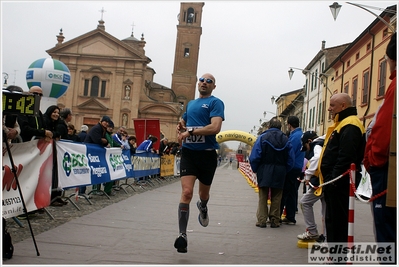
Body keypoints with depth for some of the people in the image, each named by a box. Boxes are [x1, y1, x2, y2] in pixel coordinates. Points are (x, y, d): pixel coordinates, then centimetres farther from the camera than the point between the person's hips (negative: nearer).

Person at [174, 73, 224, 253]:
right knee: (186, 192, -14)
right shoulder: (190, 104, 15)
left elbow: (215, 127, -19)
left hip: (207, 154, -3)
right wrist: (180, 127, 4)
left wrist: (190, 132, -19)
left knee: (204, 193, 15)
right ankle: (182, 235, -9)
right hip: (188, 152, 3)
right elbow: (183, 122, 29)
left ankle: (202, 207, 53)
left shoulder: (215, 103, -4)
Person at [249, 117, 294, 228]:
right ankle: (275, 220, 13)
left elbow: (254, 157, -11)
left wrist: (255, 169, 3)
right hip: (279, 173, 2)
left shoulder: (262, 137, -7)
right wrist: (284, 171, 11)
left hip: (264, 172, -2)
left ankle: (262, 220, 6)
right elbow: (291, 159, 1)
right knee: (276, 198, 11)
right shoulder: (285, 140, 1)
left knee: (263, 197, 7)